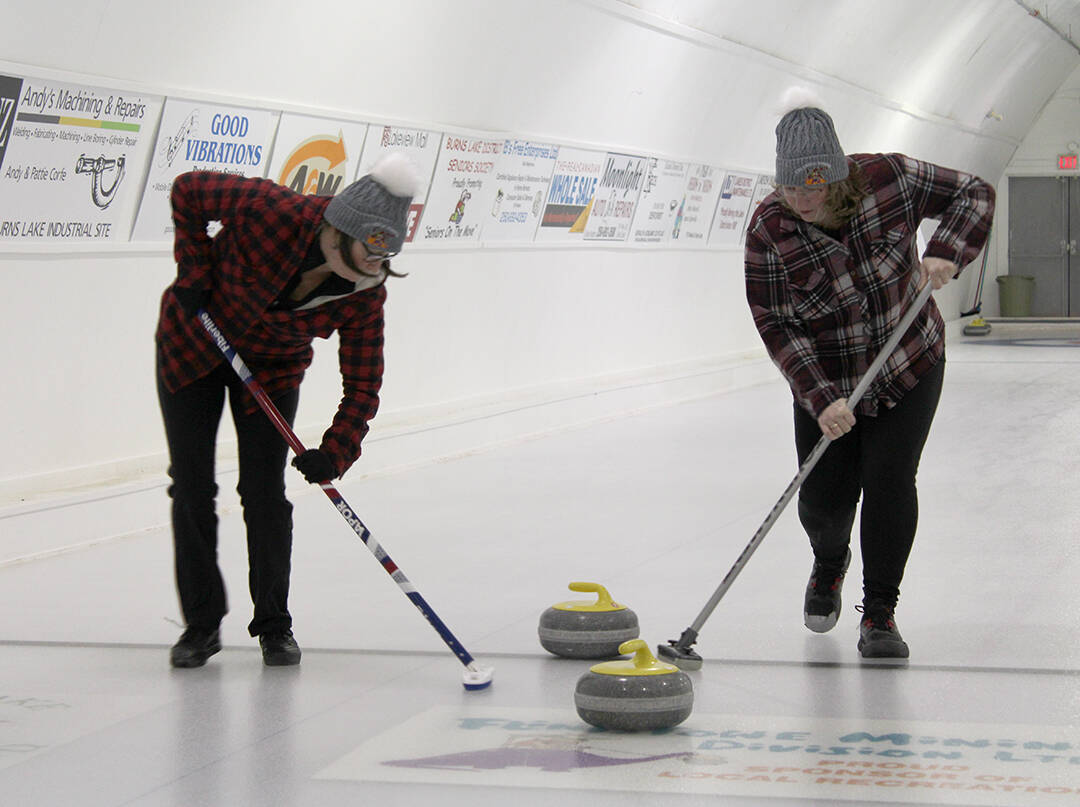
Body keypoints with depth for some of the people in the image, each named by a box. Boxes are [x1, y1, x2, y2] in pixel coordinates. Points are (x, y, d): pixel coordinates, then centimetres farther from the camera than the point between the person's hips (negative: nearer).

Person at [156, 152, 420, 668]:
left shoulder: (365, 296, -24)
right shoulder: (271, 210, -35)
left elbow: (362, 385, -18)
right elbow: (189, 189, -19)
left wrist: (336, 452, -32)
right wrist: (194, 272, -21)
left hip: (272, 368, 2)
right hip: (192, 341, -2)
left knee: (265, 490, -5)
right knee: (191, 487, -1)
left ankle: (274, 624, 10)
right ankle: (201, 624, 11)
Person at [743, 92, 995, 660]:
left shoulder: (890, 179, -19)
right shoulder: (769, 230, -20)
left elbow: (972, 193, -6)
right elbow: (776, 325, -18)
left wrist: (946, 253, -24)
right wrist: (821, 399, -26)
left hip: (910, 367, 0)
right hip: (826, 383, 0)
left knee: (889, 480, -12)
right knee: (824, 496, 0)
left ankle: (880, 612, 4)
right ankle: (830, 564, 37)